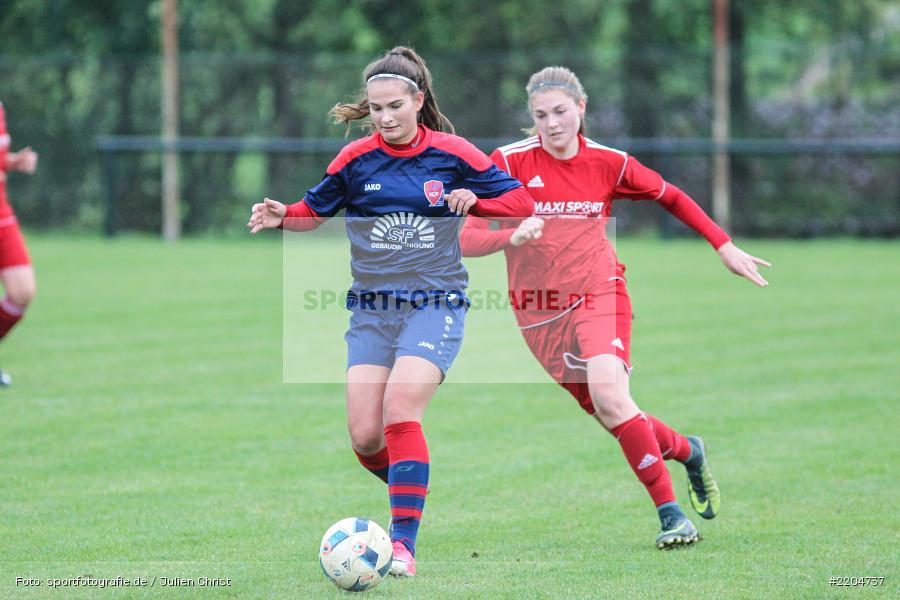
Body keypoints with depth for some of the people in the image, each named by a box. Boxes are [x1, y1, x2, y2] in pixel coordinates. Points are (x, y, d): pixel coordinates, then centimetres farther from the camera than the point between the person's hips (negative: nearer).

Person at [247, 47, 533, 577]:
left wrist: (476, 200, -17)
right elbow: (315, 210, 15)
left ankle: (404, 543, -21)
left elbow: (521, 201, 3)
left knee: (400, 410, -24)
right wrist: (282, 215, -7)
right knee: (365, 437, -6)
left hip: (434, 304, -3)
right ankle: (414, 489, 27)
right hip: (372, 310, 3)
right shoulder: (356, 159, 3)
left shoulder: (452, 154, -2)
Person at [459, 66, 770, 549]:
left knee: (609, 395, -26)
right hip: (540, 313, 1)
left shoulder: (608, 164, -2)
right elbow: (467, 241, -12)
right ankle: (687, 451, 31)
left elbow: (672, 198, 15)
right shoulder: (509, 163, -7)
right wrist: (512, 237, -31)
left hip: (598, 295, -1)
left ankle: (670, 513, -17)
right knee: (610, 417, 1)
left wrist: (724, 246, 11)